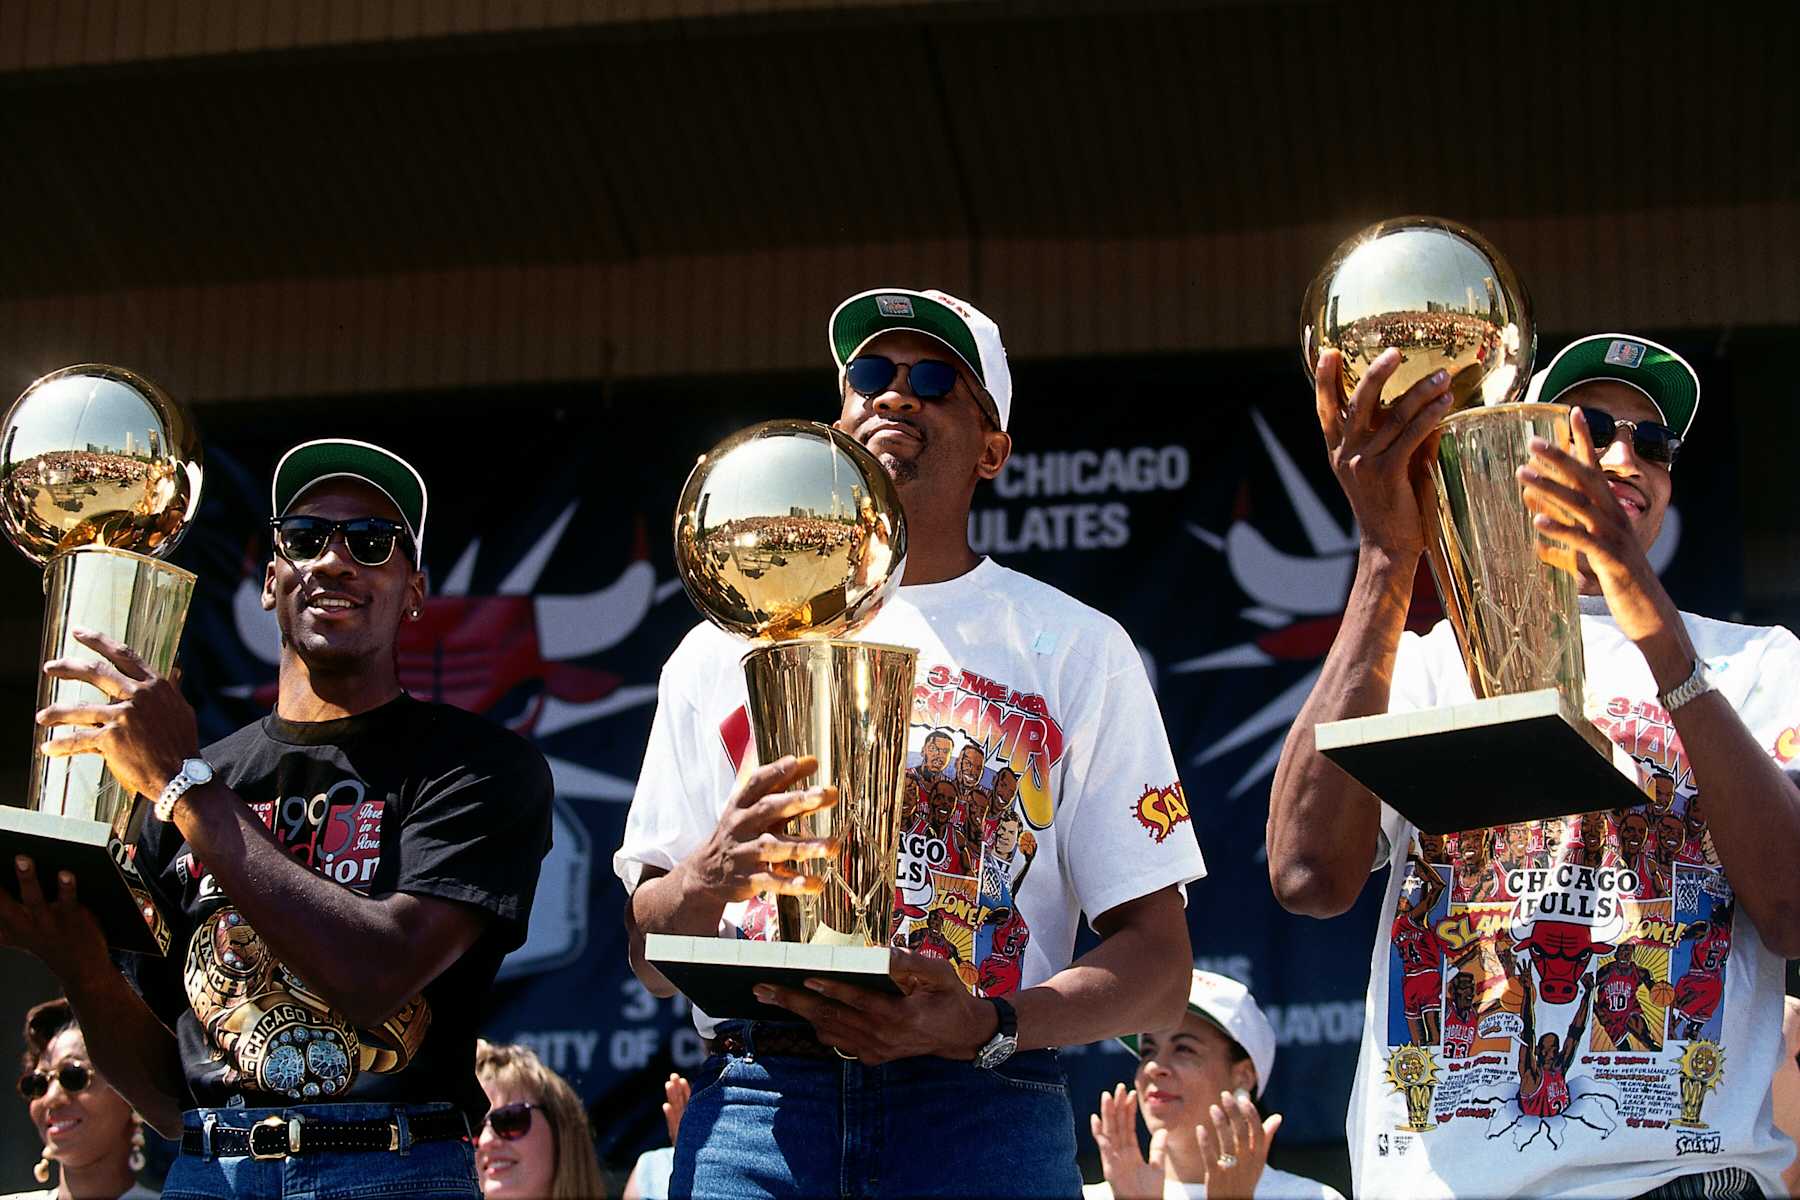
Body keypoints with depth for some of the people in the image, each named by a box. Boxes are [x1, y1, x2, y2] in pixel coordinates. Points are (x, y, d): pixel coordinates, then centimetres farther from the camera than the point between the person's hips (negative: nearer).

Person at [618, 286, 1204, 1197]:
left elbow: (1158, 962, 4)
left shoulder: (1075, 648, 10)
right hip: (755, 1099, 1)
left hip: (979, 1107, -1)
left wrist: (990, 1027, -15)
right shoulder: (721, 650, 15)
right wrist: (708, 877, -9)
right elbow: (650, 954, 14)